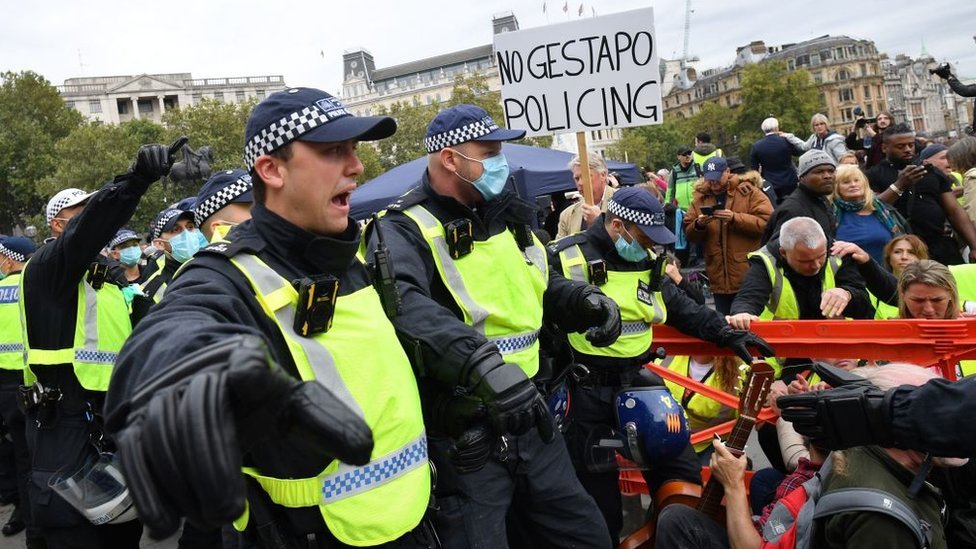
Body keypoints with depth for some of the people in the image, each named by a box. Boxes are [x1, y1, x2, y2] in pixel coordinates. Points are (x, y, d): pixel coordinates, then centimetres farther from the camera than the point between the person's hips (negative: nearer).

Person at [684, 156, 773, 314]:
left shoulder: (748, 192, -2)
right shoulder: (700, 198, 9)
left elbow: (767, 222, -13)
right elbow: (689, 234, 8)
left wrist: (735, 218, -22)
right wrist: (698, 225, -14)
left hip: (750, 276, -4)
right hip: (719, 279, 4)